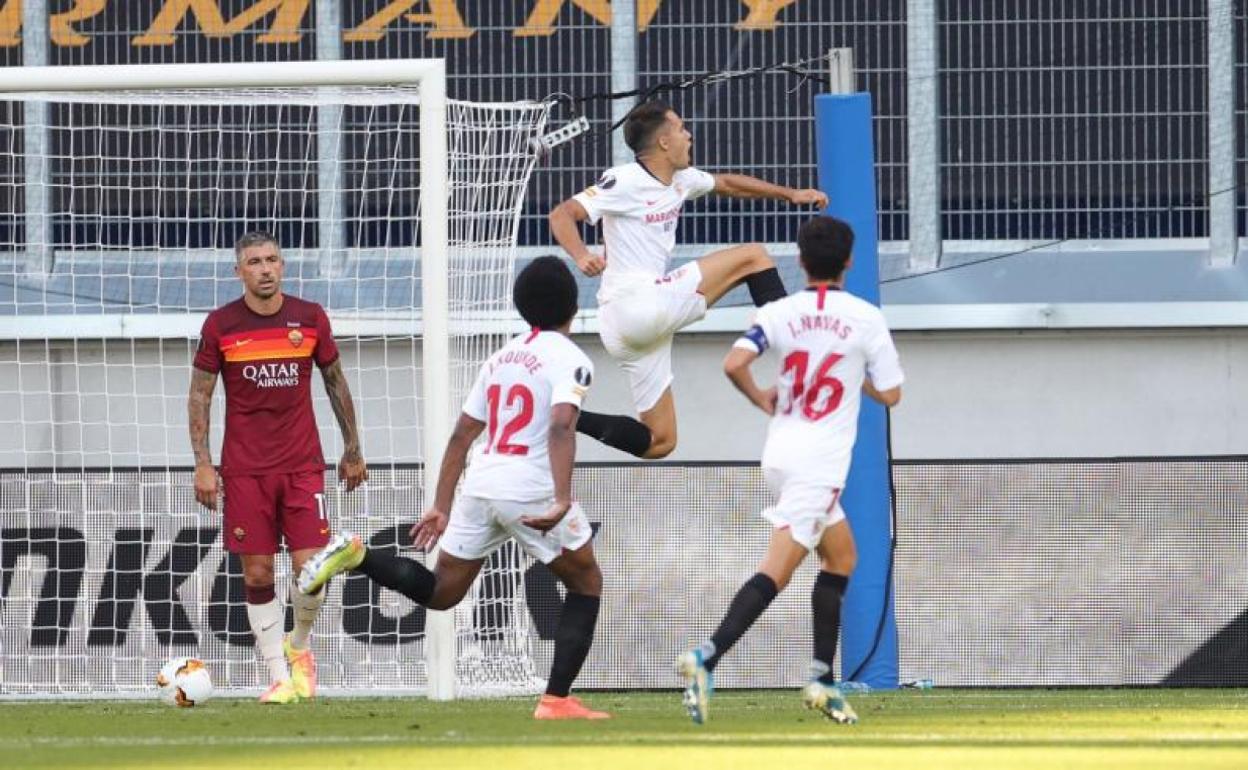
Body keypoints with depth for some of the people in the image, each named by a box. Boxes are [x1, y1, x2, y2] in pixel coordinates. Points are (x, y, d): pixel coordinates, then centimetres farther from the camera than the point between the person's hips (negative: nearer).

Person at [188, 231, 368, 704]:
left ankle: (299, 648, 21)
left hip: (303, 465, 1)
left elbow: (335, 383, 14)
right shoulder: (221, 325, -1)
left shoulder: (310, 318, 2)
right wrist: (203, 464, -4)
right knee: (257, 576, -2)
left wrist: (352, 449, 15)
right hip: (244, 470, 0)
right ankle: (279, 677, 7)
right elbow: (199, 395, 3)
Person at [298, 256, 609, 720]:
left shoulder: (502, 357, 19)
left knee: (440, 592, 17)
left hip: (480, 485, 6)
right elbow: (561, 427, -21)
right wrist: (562, 500, -30)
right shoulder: (569, 360, -4)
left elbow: (461, 435, 20)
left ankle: (356, 557, -6)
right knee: (586, 586, 13)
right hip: (533, 488, -6)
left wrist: (441, 508, 23)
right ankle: (556, 700, 4)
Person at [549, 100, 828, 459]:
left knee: (658, 442, 8)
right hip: (635, 304, -9)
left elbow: (727, 183, 35)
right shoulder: (625, 181, -9)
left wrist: (790, 194, 35)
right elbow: (562, 215, -17)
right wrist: (582, 257, -36)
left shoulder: (680, 180, 16)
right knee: (753, 257, -2)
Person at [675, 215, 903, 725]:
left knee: (841, 558, 21)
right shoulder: (865, 319, -3)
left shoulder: (779, 314, 3)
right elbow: (889, 394, 1)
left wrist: (760, 398, 8)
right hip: (819, 462, -5)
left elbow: (734, 363, -12)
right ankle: (708, 658, -30)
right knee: (775, 572, -11)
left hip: (780, 454, 5)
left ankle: (823, 681, 16)